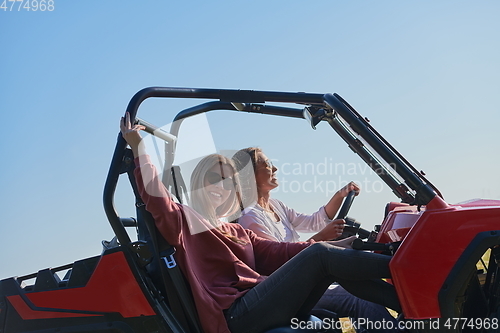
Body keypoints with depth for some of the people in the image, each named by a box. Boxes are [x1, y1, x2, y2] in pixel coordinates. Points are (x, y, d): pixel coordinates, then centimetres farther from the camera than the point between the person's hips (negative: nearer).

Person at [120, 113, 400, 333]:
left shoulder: (238, 232, 28)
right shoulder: (184, 220, 11)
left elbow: (278, 252, 14)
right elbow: (154, 195, -7)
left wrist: (335, 245, 4)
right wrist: (137, 146, -10)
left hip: (265, 307, 7)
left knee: (337, 269, -7)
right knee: (319, 255, -16)